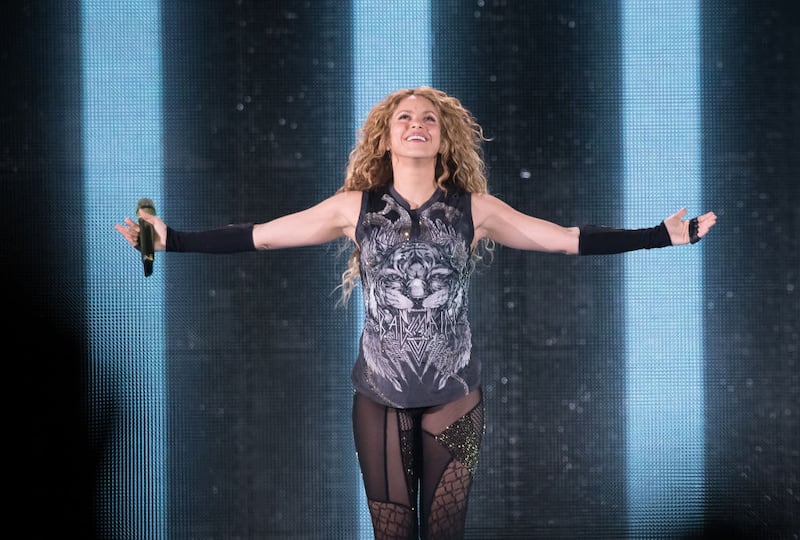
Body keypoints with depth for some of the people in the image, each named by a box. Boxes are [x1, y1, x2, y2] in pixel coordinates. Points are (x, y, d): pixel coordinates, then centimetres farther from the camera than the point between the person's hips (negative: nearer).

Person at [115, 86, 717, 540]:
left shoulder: (475, 210, 0)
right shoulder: (354, 207, 0)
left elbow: (568, 239, -2)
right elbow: (257, 236, 0)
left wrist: (664, 235, -6)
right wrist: (172, 239, -6)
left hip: (454, 394, 0)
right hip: (379, 395, 0)